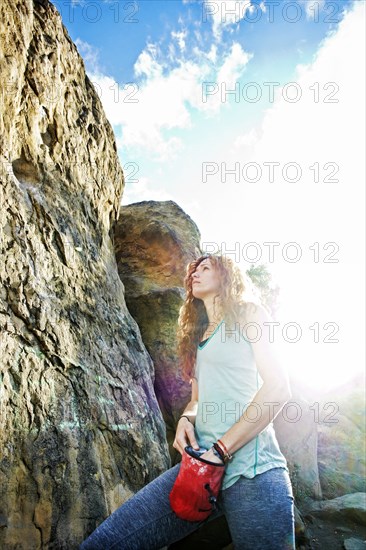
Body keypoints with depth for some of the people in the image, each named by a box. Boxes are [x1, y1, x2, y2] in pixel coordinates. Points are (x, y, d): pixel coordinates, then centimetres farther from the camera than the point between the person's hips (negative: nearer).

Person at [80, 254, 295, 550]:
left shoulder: (247, 312, 4)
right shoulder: (198, 336, 23)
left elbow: (278, 388, -7)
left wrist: (221, 450, -11)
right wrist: (186, 420, 0)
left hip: (249, 467, -5)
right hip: (203, 460, 6)